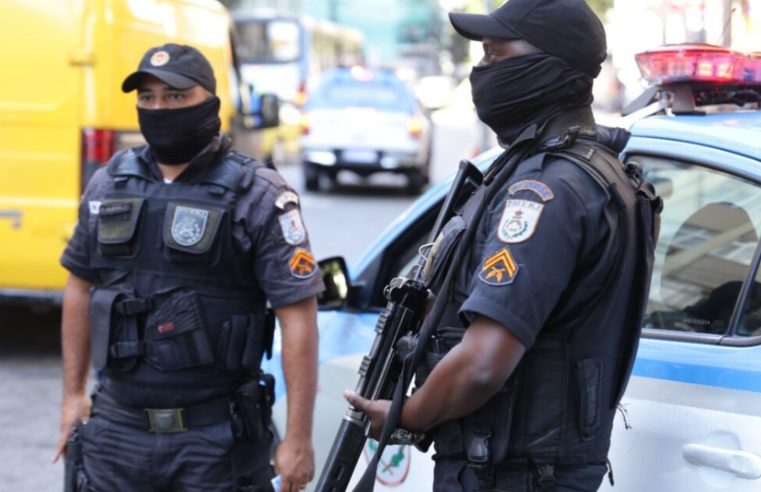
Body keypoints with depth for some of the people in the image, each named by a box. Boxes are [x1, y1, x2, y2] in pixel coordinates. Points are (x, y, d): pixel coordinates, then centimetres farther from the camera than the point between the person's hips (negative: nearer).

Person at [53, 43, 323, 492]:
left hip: (218, 438, -4)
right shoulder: (109, 185, 7)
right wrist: (73, 394, 15)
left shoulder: (257, 196, -8)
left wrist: (299, 439, -15)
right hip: (117, 431, 4)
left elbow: (299, 318, -11)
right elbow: (81, 286, 18)